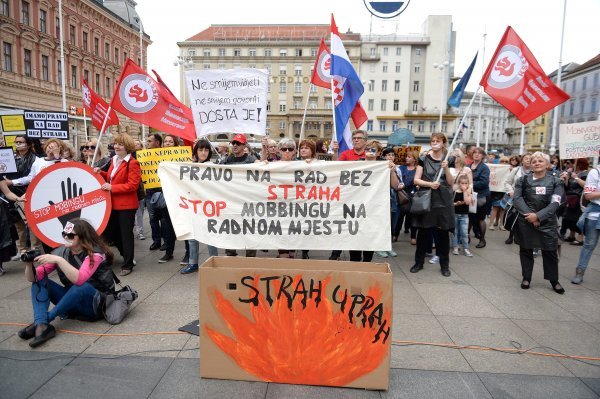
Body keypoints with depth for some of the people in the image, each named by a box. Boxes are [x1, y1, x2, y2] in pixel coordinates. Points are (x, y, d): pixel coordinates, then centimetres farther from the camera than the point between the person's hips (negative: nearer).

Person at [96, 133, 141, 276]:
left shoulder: (132, 163, -14)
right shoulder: (114, 160, 13)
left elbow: (132, 185, -21)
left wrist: (112, 187, -22)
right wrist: (101, 173, 7)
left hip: (126, 205, -9)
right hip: (113, 204, 9)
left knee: (126, 234, 1)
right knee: (110, 232, 17)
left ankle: (128, 264, 15)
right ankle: (127, 256, 34)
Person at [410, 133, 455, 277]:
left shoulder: (449, 160, 5)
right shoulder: (424, 159, 2)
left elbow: (451, 182, 0)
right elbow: (416, 180, -2)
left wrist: (446, 168, -14)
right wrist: (430, 184, -17)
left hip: (443, 201, 1)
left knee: (443, 232, 4)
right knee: (423, 231, 5)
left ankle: (444, 265, 16)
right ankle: (419, 262, 17)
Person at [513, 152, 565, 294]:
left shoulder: (555, 182, 3)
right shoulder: (523, 180, 4)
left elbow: (555, 203, -7)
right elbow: (517, 199, -5)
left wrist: (538, 216, -19)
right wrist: (529, 214, -17)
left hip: (547, 222, 0)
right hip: (525, 221, 1)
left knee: (550, 252, 6)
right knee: (526, 250, 9)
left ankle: (554, 280, 23)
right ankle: (526, 277, 24)